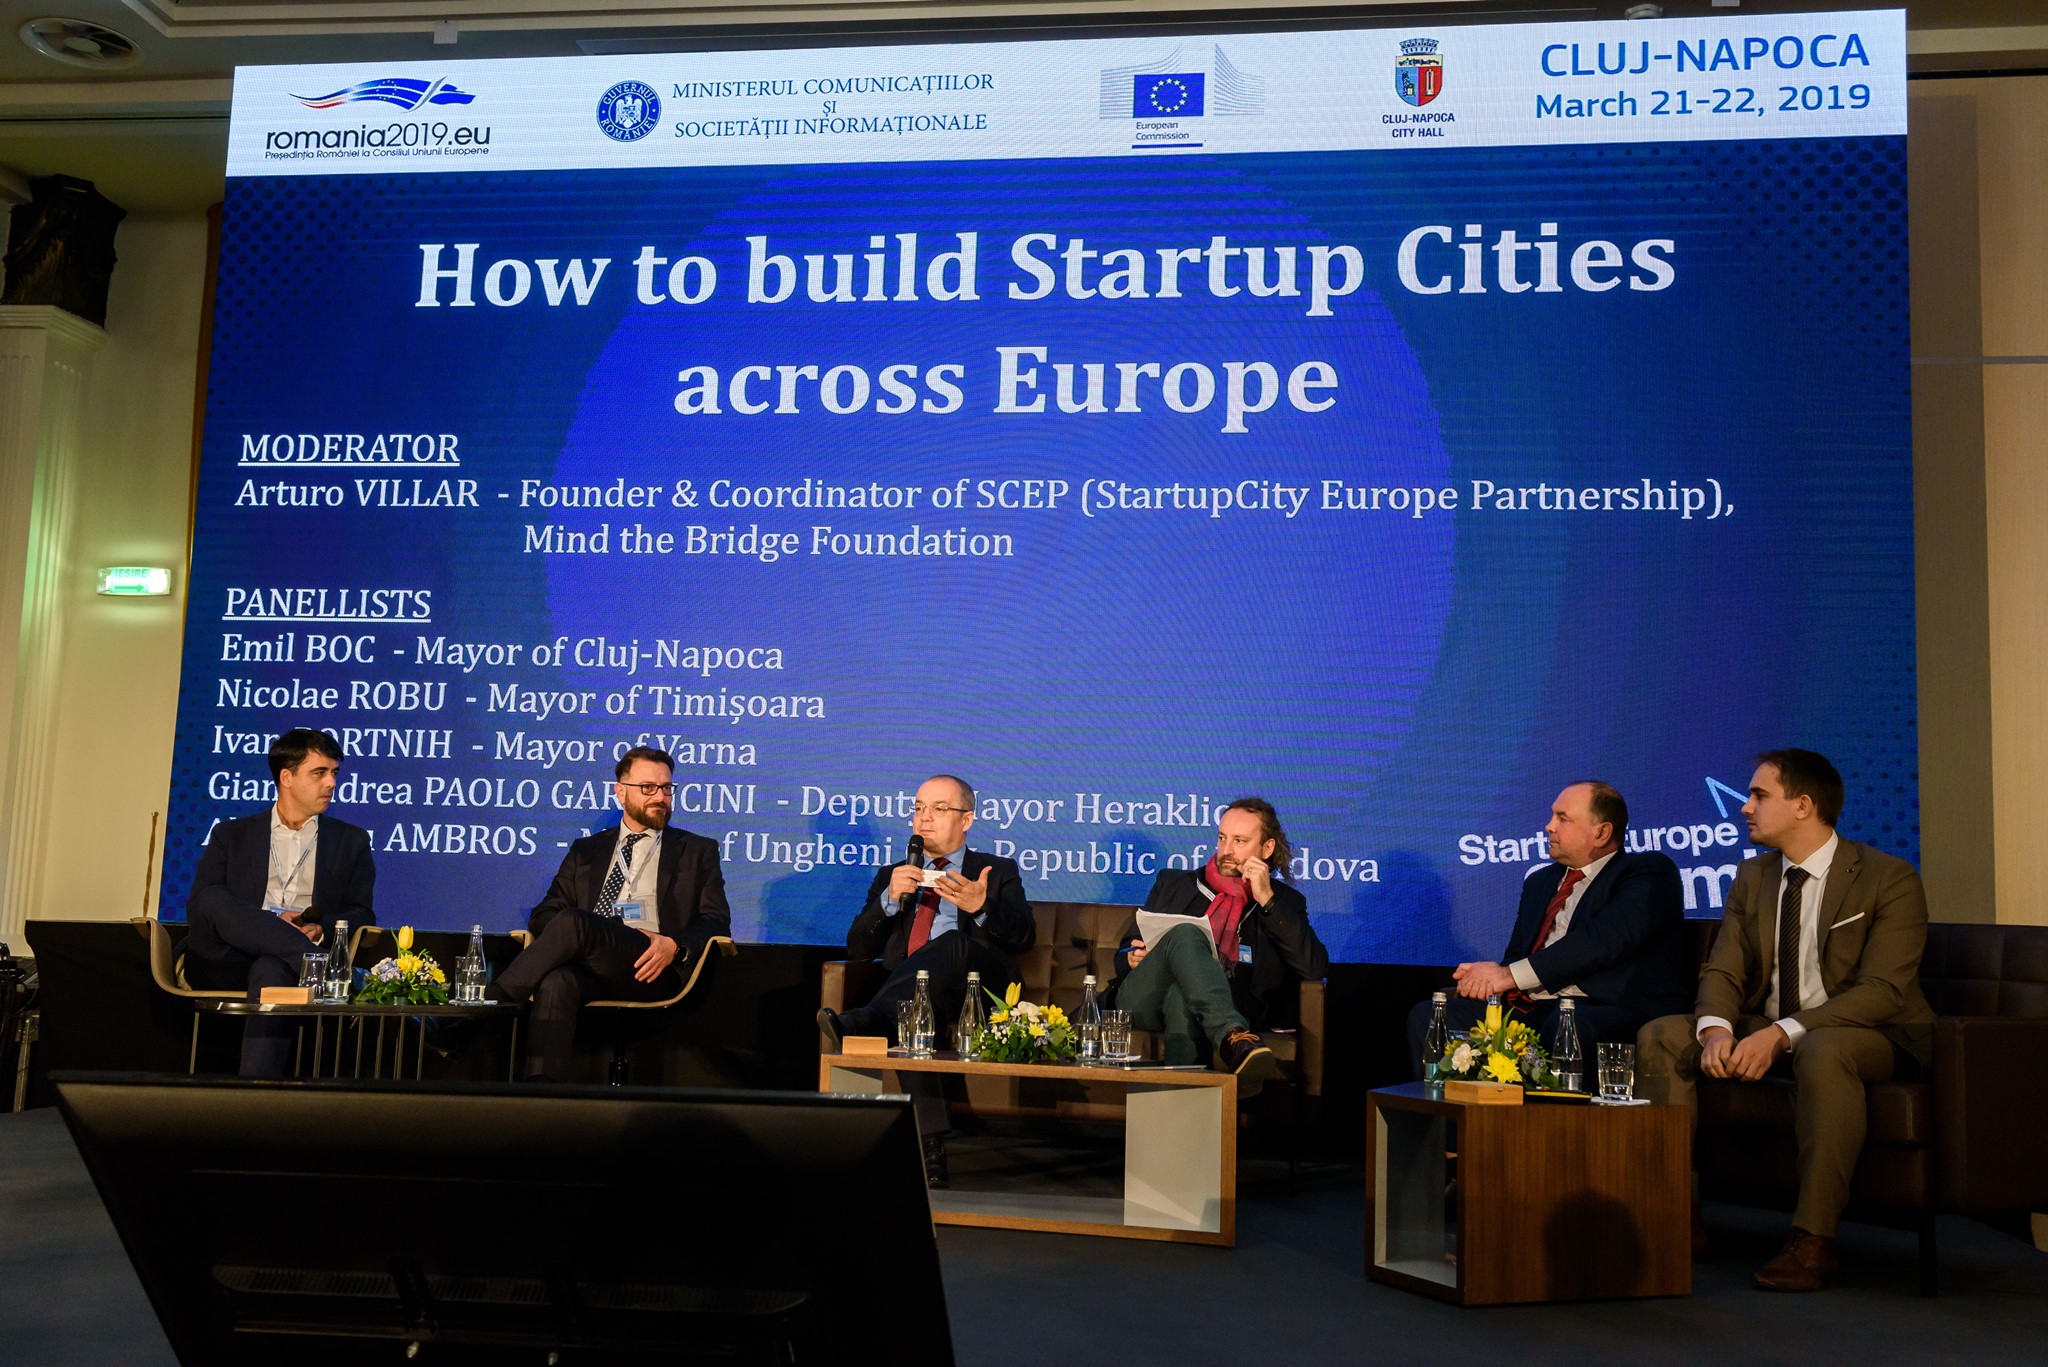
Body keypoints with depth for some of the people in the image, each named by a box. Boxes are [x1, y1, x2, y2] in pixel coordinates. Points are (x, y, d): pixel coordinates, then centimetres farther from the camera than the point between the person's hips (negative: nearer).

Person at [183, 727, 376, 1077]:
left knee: (272, 973, -37)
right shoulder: (232, 835, 20)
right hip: (227, 963, 1)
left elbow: (361, 914, 13)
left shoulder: (351, 841, 21)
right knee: (216, 899, -30)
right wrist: (272, 924, -13)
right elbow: (199, 904, 6)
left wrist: (320, 930, -12)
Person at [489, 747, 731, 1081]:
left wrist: (675, 946, -11)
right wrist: (572, 938, -6)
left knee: (572, 922, -30)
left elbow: (717, 922, 12)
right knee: (556, 982, -36)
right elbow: (544, 913, 19)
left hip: (651, 971, -2)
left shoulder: (698, 851, 21)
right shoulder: (586, 851, 27)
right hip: (589, 969, 2)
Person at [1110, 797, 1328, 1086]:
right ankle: (1233, 1039, -51)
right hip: (1142, 1006, 1)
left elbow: (1316, 968, 2)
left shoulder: (1284, 902, 20)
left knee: (1182, 997, -38)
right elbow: (1125, 952, 28)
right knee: (1185, 933, -31)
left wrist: (1267, 900, -1)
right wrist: (1131, 958, 1)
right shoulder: (1174, 882, 25)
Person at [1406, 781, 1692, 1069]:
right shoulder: (1540, 881, 27)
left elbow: (1605, 940, -14)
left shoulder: (1649, 873, 3)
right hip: (1531, 1008, 7)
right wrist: (1493, 975, -4)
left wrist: (1512, 975, -17)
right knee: (1426, 1016, -12)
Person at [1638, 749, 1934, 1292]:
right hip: (1766, 1032, 6)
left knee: (1822, 1051, -40)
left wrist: (1782, 1034, -32)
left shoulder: (1890, 879, -12)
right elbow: (1722, 969, 3)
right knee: (1660, 1036, -12)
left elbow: (1882, 990, -21)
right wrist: (1715, 1028, -21)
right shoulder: (1752, 877, 8)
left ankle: (1813, 1241, -34)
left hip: (1870, 1035, -6)